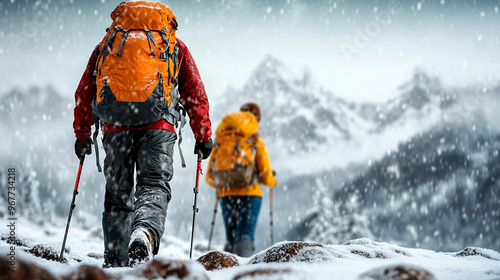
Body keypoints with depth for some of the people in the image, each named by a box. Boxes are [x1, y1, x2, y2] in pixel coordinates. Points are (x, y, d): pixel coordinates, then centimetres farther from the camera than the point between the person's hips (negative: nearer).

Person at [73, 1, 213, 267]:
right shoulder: (174, 46, 20)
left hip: (115, 127, 2)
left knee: (117, 196, 10)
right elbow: (194, 93, 17)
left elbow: (84, 92, 24)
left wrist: (82, 134, 31)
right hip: (157, 127, -2)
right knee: (154, 186, -8)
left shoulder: (106, 45, 24)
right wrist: (203, 136, 20)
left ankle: (114, 263, 6)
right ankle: (143, 234, -39)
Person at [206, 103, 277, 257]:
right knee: (245, 237, -10)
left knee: (231, 239, 13)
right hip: (250, 194, -3)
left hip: (226, 195, 3)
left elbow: (210, 177, 11)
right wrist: (272, 181, 24)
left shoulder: (219, 142, 10)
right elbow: (266, 176, 1)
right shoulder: (256, 142, 2)